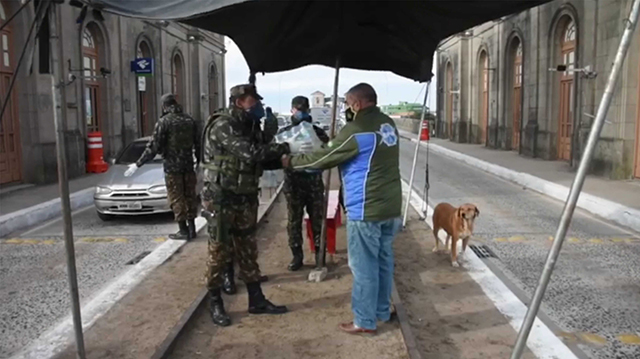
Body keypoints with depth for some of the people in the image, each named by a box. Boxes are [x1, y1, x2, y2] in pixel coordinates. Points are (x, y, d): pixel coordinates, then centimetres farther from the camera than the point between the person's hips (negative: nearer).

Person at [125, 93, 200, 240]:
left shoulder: (164, 121, -10)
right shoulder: (189, 120, 7)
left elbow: (154, 147, -13)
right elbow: (198, 144, 12)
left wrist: (137, 164, -7)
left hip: (172, 167, -5)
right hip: (188, 165, 5)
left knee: (176, 198, 2)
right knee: (189, 196, 11)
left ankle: (183, 230, 4)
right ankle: (191, 228, 16)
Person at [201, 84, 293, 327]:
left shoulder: (250, 127, 10)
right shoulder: (222, 126, -17)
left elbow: (263, 160, 11)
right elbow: (251, 153, -28)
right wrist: (284, 148, -22)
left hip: (246, 200, 8)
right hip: (221, 200, -8)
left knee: (248, 251, 14)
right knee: (219, 252, 3)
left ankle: (256, 300, 23)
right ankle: (215, 303, 18)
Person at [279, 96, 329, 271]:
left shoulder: (318, 132, 7)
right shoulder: (284, 133, 6)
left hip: (314, 183, 0)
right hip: (293, 184, 0)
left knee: (317, 220, 6)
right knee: (294, 221, 6)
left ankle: (319, 253, 20)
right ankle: (297, 255, 18)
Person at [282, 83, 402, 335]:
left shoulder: (357, 129, -16)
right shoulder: (388, 124, 10)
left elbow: (324, 158, -9)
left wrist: (292, 162, 4)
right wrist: (333, 141, 18)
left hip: (366, 208, -8)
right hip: (391, 206, 8)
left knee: (364, 265, 2)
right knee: (384, 259, 17)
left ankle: (365, 321, 12)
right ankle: (382, 311, 29)